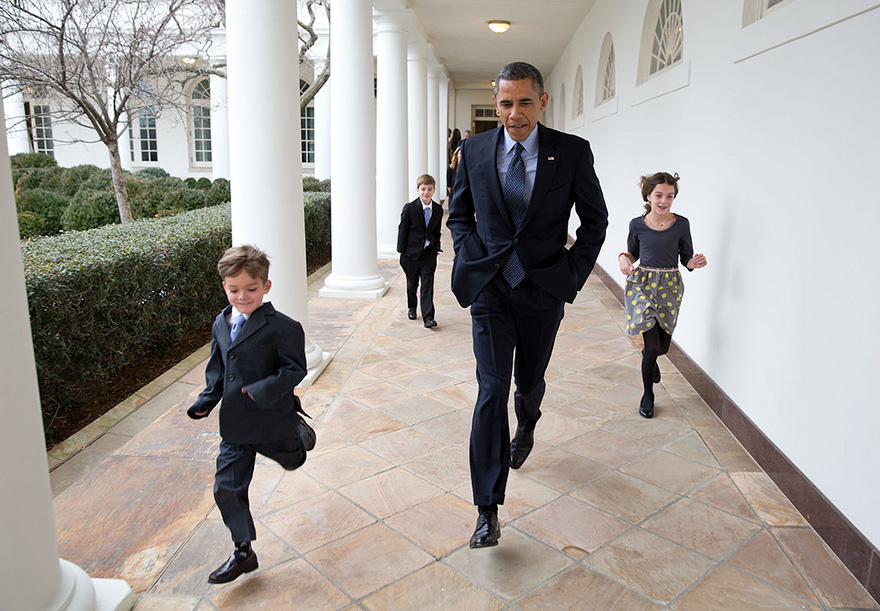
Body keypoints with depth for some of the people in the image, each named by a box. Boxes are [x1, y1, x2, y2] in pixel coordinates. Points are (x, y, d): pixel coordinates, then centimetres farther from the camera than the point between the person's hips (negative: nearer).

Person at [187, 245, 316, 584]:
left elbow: (295, 369, -17)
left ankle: (300, 432, 56)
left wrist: (264, 391, -29)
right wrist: (206, 400, 3)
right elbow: (217, 368, 13)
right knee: (227, 489, 7)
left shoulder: (282, 327, -18)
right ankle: (243, 552, 24)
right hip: (234, 425, 5)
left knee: (292, 461, 23)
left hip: (273, 419, -5)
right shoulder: (221, 324, 2)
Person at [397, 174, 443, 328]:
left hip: (429, 253, 1)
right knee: (412, 284, 13)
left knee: (427, 285, -5)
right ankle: (411, 308, 38)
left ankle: (428, 317, -6)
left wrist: (436, 249, 7)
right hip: (412, 252, -1)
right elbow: (402, 230, -4)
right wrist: (402, 251, -5)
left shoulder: (438, 209, 3)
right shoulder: (409, 208, -7)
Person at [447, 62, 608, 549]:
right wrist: (472, 259, 0)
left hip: (543, 288, 1)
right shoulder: (474, 150, 1)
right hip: (489, 286, 0)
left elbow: (595, 220, 6)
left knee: (530, 381, 16)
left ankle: (526, 428, 55)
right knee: (492, 388, -8)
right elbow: (458, 214, 13)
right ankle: (488, 510, -1)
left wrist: (574, 273, -3)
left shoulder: (572, 152, -4)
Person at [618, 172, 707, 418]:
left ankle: (649, 358, 50)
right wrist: (624, 258, -12)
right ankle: (648, 394, 15)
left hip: (670, 287, 2)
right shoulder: (637, 225, -5)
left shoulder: (681, 224, -5)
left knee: (663, 346, 10)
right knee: (652, 346, -8)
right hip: (642, 285, -2)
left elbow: (686, 258, 3)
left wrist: (695, 262, -19)